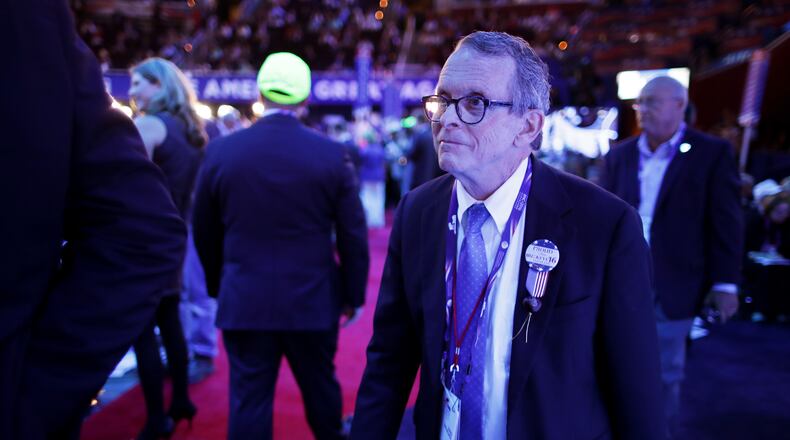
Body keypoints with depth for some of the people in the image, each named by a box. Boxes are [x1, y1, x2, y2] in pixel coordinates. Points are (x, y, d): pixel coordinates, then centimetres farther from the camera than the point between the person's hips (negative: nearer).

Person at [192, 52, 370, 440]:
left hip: (243, 301, 0)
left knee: (248, 401, 9)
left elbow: (204, 233, 6)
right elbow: (353, 235, -5)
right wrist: (353, 294, 8)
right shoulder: (332, 153, -8)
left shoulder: (221, 151, -4)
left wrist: (218, 286, 20)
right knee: (321, 389, 20)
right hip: (313, 300, 0)